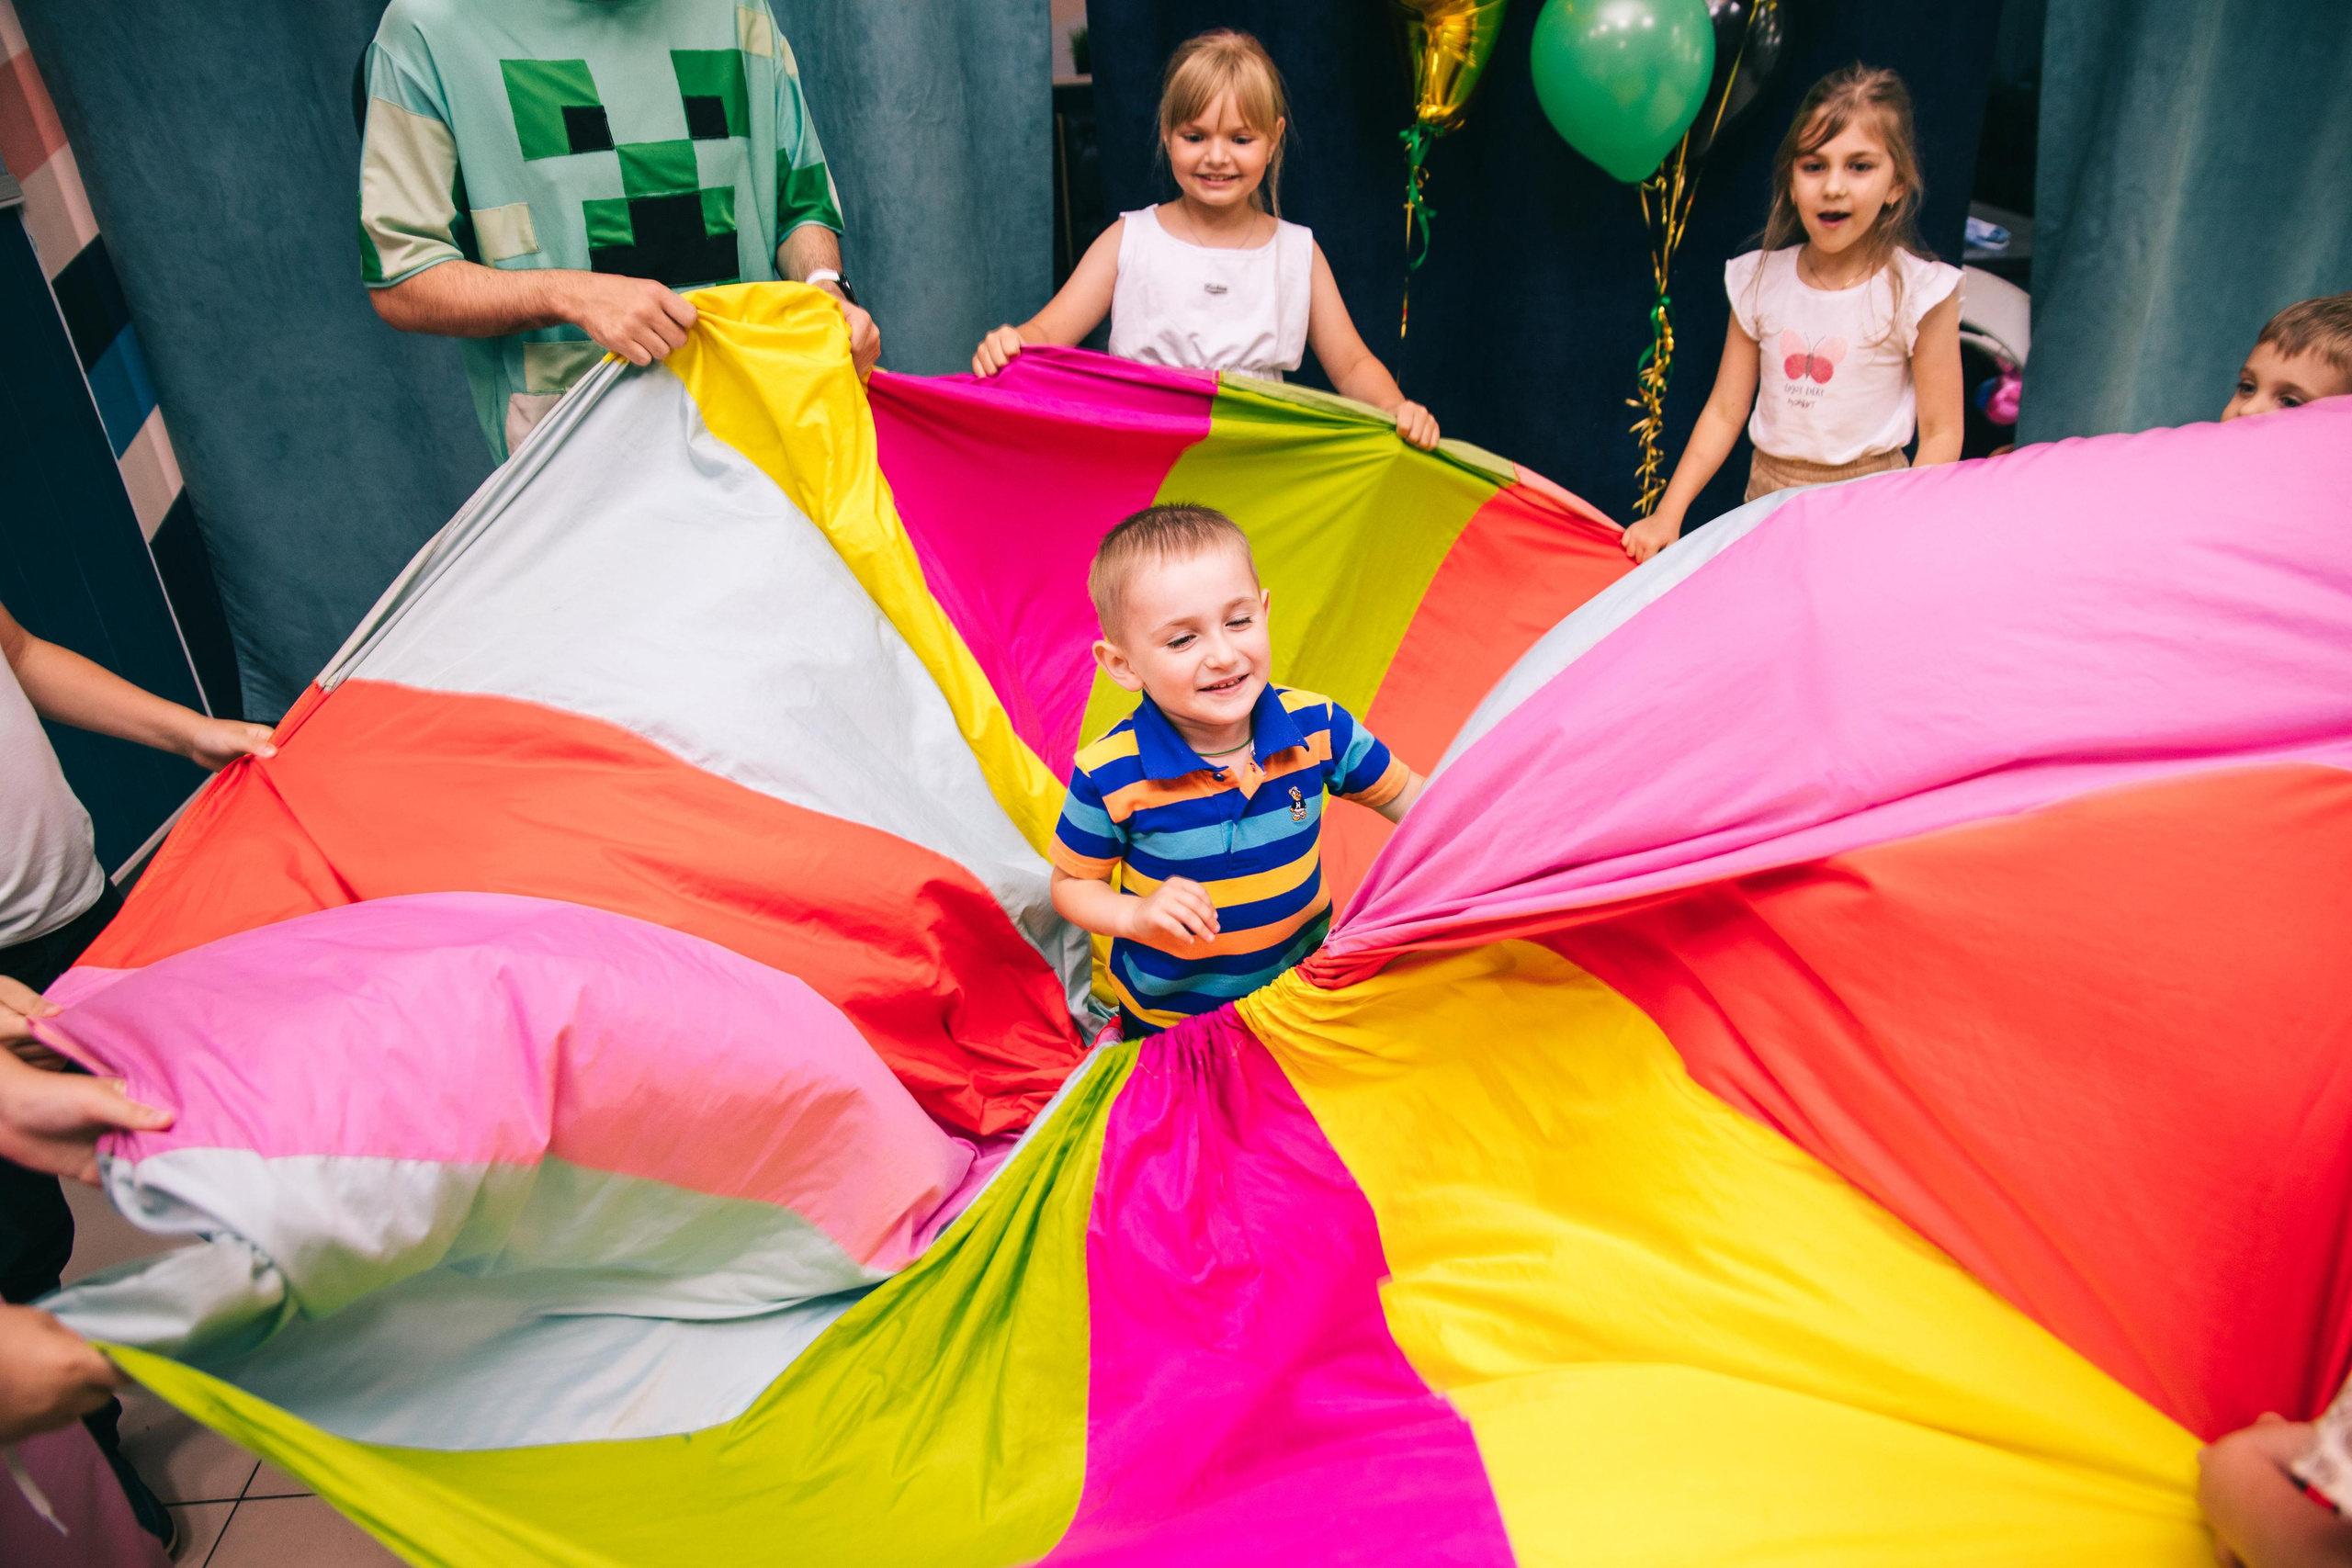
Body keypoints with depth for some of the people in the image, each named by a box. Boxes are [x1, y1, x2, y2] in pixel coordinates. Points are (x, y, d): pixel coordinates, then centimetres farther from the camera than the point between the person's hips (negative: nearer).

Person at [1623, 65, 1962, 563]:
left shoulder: (1920, 291, -9)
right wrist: (1668, 514, -4)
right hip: (1768, 491, 3)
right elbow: (1725, 411, 3)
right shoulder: (1759, 279, 1)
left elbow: (1941, 432, -6)